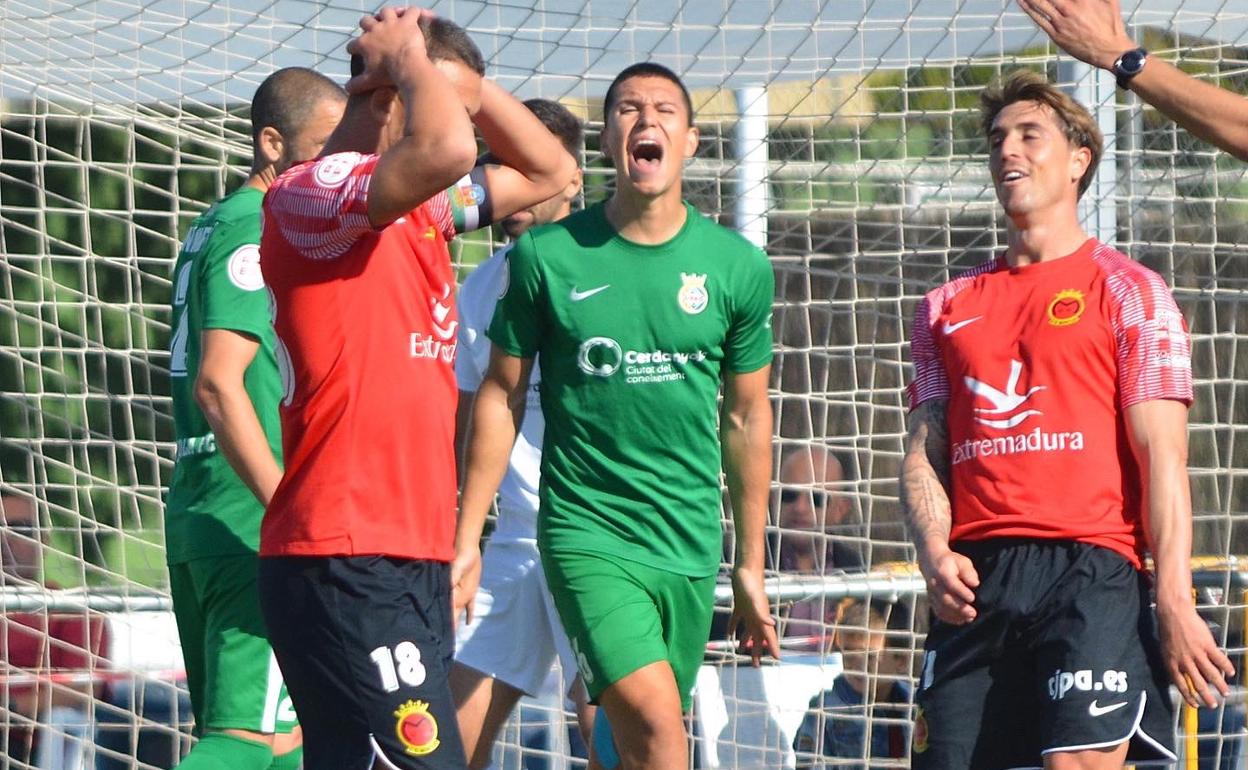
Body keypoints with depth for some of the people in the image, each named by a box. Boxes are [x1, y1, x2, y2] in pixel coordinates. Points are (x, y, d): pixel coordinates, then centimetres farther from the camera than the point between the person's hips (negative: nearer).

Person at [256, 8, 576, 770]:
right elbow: (445, 151, -29)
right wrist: (410, 60, -10)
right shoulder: (309, 194, -10)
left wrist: (461, 83, 16)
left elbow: (550, 171, 29)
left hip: (413, 560, 9)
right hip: (348, 564, -9)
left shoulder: (422, 207, 18)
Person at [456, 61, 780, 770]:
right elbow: (502, 397, 5)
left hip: (691, 545, 3)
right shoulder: (547, 255, -4)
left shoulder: (739, 268, 2)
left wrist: (752, 565, 15)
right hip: (586, 532, -3)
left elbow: (747, 418, 11)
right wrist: (467, 538, 2)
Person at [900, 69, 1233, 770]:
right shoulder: (948, 309, 21)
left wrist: (1175, 604, -12)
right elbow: (924, 454, 17)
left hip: (1091, 573, -5)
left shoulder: (1128, 292, 7)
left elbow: (1162, 457, -1)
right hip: (976, 582, 5)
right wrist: (935, 553, -5)